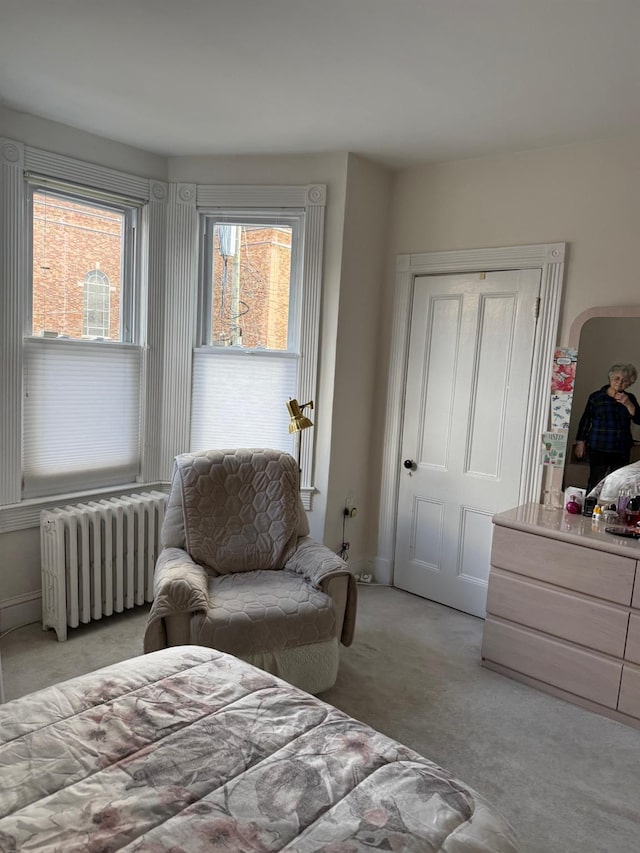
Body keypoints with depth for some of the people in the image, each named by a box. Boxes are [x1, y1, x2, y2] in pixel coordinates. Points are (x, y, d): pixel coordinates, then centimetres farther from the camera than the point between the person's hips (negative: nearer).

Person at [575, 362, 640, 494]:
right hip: (598, 449, -3)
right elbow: (585, 420, 3)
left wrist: (628, 404, -15)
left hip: (621, 450, 3)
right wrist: (580, 442, 1)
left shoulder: (629, 399, 9)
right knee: (596, 480, -3)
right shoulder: (596, 397, 1)